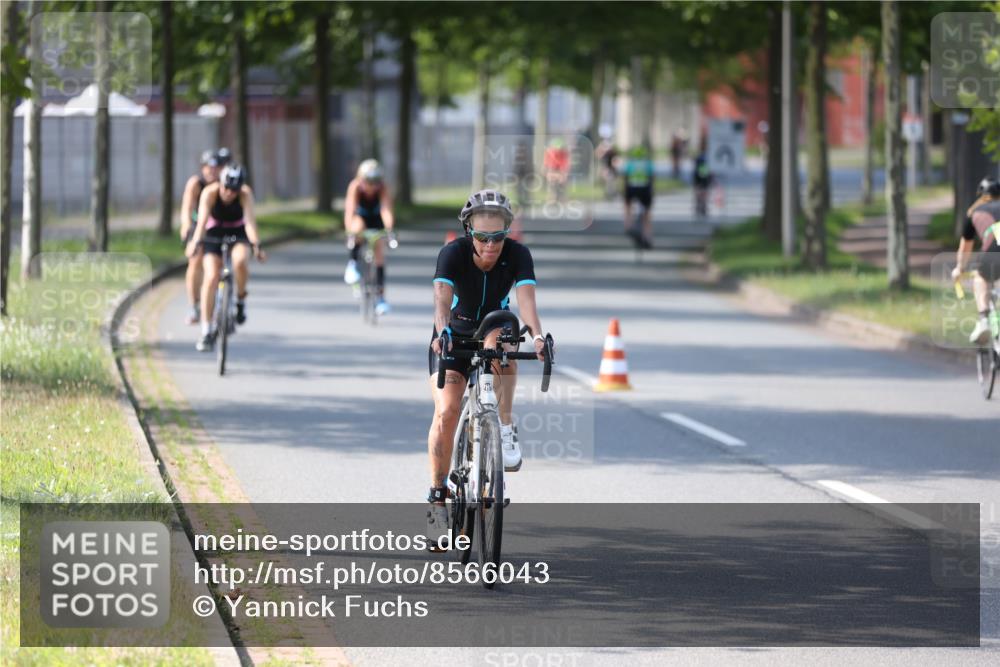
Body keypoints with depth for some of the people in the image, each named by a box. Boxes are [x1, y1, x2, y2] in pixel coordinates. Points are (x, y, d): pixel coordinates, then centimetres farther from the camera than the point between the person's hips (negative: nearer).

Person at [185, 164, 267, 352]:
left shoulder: (246, 194, -24)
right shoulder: (210, 193, -24)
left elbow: (250, 221, -35)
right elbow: (202, 219, -37)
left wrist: (256, 246, -51)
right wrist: (195, 242, -54)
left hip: (238, 234, 0)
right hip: (214, 234, 0)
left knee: (240, 261, -34)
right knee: (211, 276, -19)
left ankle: (241, 299, -6)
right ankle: (207, 331, -16)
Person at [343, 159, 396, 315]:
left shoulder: (382, 188, -31)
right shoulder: (355, 187, -33)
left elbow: (386, 209, -44)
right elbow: (349, 209, -44)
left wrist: (389, 228, -61)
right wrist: (350, 228, -61)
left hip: (376, 219, 1)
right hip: (360, 216, -1)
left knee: (379, 254, -9)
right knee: (358, 226, -37)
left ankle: (381, 295, -2)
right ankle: (352, 264, -22)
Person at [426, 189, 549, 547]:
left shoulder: (517, 255, -21)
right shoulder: (453, 253, -24)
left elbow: (526, 299, -35)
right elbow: (442, 298, -38)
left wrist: (537, 335, -54)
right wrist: (443, 332, -59)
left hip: (495, 329, 1)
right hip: (455, 336, -1)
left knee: (499, 341, -36)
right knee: (446, 411, -19)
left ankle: (506, 431, -26)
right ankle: (437, 497, -8)